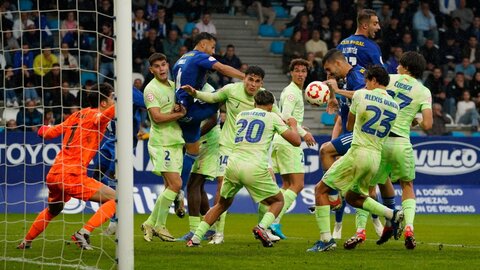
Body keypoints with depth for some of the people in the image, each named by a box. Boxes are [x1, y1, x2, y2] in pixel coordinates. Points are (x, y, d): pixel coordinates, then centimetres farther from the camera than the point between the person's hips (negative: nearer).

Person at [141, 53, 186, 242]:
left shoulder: (173, 85, 15)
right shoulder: (151, 89, -9)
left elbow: (183, 109, 21)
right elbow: (157, 117, -17)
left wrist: (177, 108, -3)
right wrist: (179, 114, -10)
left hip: (175, 142, 8)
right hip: (161, 143, -8)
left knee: (170, 187, 7)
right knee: (175, 184, -14)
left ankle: (150, 223, 17)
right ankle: (159, 226, -4)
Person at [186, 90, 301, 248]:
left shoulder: (241, 115, 22)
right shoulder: (272, 117, 9)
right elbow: (296, 141, 8)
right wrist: (293, 125, 30)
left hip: (233, 165, 4)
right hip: (255, 169, -4)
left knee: (222, 204, 25)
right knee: (278, 201, 17)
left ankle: (195, 239, 16)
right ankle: (262, 227, -11)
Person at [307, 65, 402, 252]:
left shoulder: (360, 95, -3)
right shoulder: (394, 105, 9)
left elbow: (349, 126, 9)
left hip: (358, 152, -6)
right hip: (376, 158, 6)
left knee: (321, 189, 4)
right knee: (352, 197, 26)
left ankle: (326, 239, -6)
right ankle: (392, 215, 9)